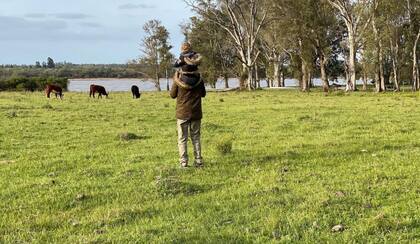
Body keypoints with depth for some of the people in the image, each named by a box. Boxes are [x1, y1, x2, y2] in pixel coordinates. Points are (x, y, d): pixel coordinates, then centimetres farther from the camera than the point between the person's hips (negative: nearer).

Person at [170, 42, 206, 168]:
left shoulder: (178, 78, -12)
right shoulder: (198, 78, -6)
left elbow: (173, 95, 0)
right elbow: (203, 94, 6)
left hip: (182, 113, -2)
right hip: (196, 112, 2)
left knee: (182, 139, 4)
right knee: (196, 137, 12)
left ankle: (183, 162, 0)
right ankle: (198, 161, 10)